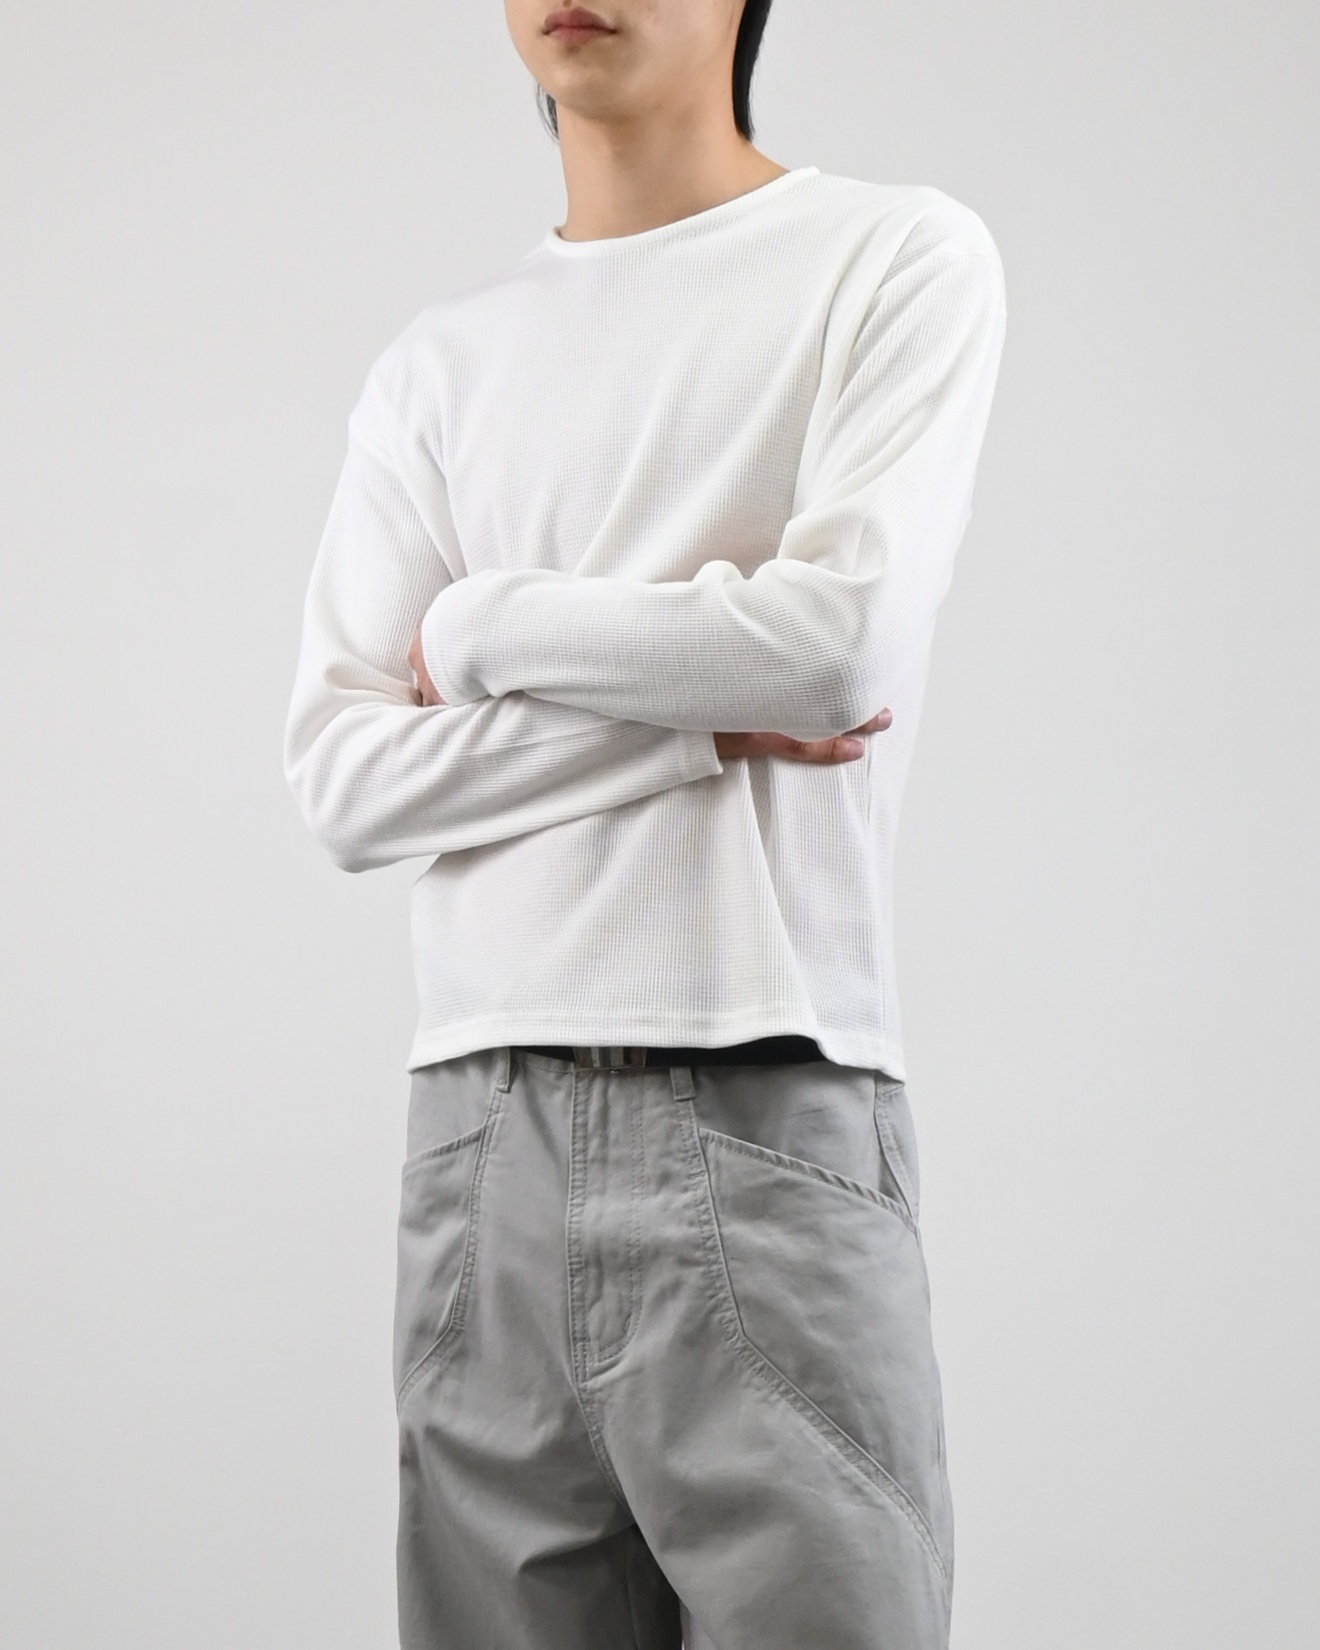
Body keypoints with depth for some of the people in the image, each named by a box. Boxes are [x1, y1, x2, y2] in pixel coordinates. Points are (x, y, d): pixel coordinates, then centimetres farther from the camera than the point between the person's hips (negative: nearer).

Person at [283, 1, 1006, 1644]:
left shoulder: (899, 260, 6)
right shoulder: (437, 367, 15)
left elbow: (842, 635, -10)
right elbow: (343, 779, 5)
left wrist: (485, 622, 2)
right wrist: (706, 726, -6)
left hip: (769, 1120, -3)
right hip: (482, 1137, 3)